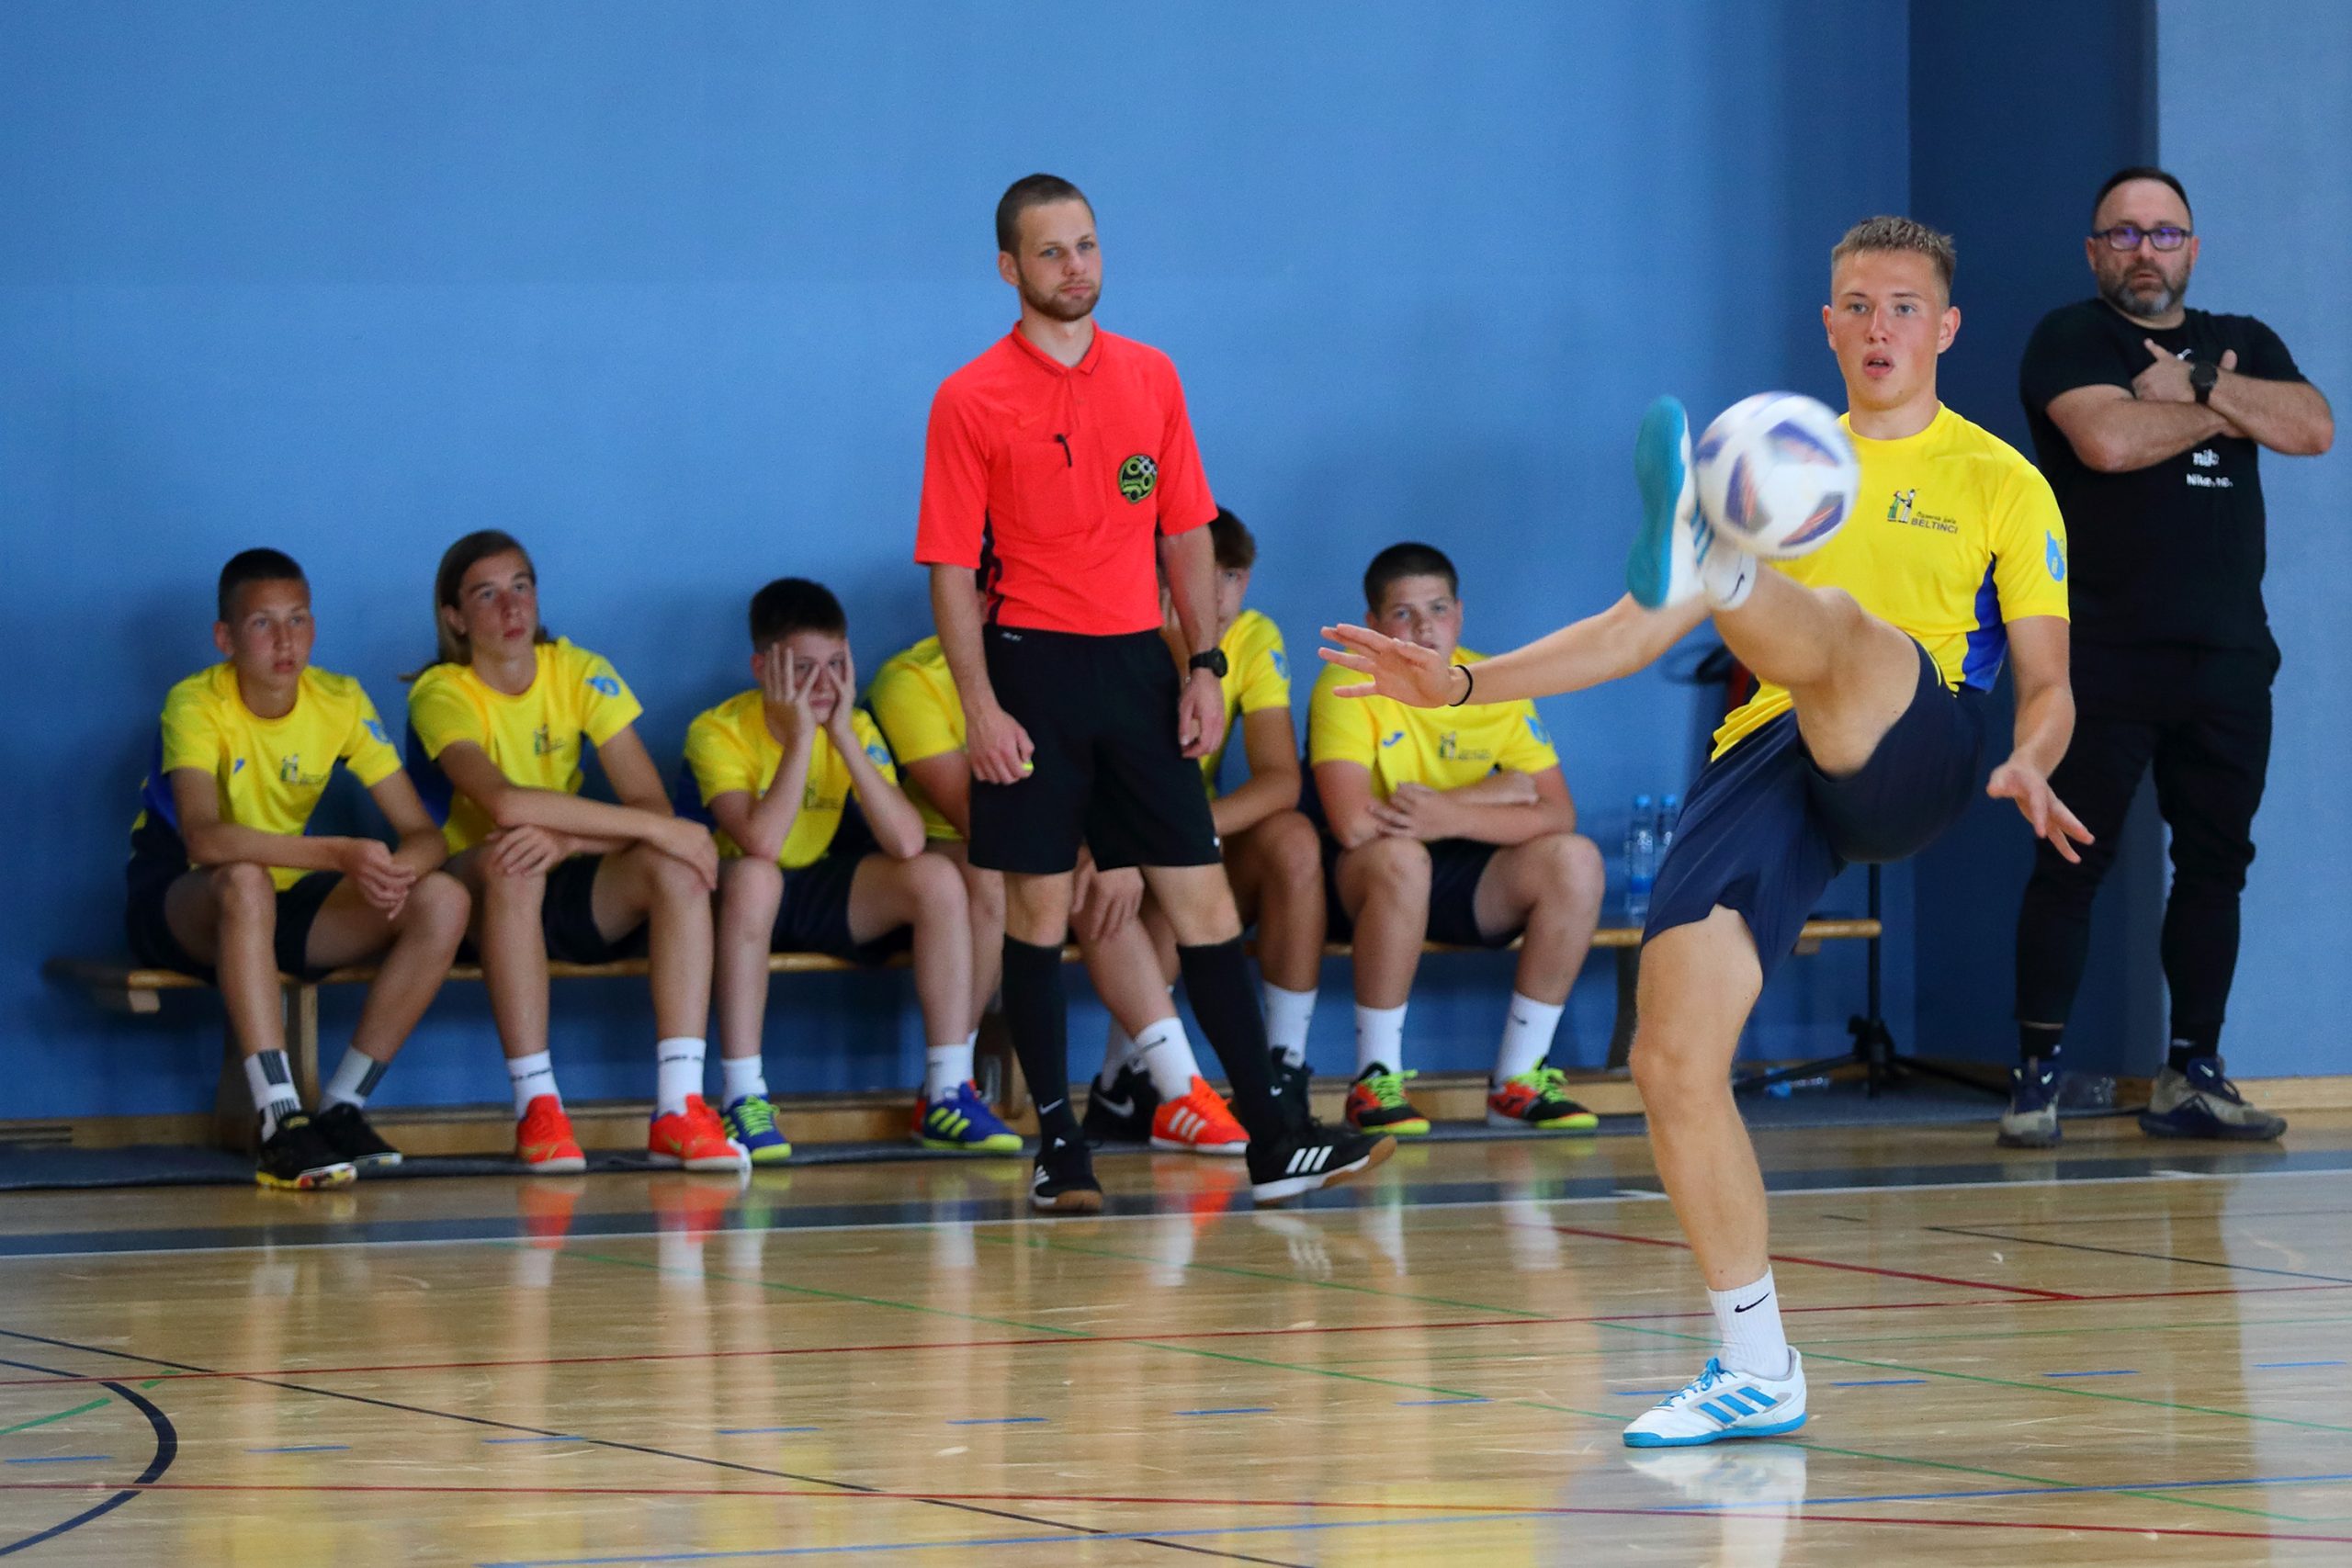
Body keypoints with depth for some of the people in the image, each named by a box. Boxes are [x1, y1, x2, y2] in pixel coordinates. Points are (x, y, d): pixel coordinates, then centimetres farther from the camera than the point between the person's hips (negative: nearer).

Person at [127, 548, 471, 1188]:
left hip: (285, 903, 5)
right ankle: (281, 1124, -42)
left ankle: (341, 1107, -16)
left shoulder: (341, 702, -7)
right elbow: (203, 838, -39)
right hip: (179, 903, -5)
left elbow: (423, 834, -9)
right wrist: (341, 854, -49)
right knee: (246, 881, -41)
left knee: (442, 901, -18)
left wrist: (397, 869, -35)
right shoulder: (197, 704, -21)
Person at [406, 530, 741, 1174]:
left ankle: (678, 1108, -34)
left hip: (574, 892, 4)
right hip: (472, 898, -4)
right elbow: (505, 803, -32)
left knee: (676, 867, -26)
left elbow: (652, 802, -12)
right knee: (511, 862, -38)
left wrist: (566, 840, -32)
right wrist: (656, 827, -33)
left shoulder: (581, 674, -1)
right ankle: (536, 1108, -37)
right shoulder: (441, 694, -13)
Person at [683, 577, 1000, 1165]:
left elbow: (906, 842, -22)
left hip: (822, 894, 4)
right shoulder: (718, 731, -18)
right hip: (737, 898, -4)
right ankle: (743, 1100, -34)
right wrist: (801, 734, -31)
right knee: (754, 876, -38)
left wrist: (843, 736, -24)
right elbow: (759, 843, -35)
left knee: (938, 879, -19)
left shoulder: (855, 727, -6)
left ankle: (951, 1094, -16)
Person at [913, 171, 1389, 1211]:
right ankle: (1058, 1144, 7)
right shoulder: (971, 401, -3)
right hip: (1033, 667, -4)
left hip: (1137, 665, 4)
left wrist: (1204, 667, 5)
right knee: (1039, 910, -1)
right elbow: (950, 567, -5)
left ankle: (1273, 1140, 0)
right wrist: (980, 706, -12)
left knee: (1201, 899, 1)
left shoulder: (1152, 378, 9)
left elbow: (1185, 537, 14)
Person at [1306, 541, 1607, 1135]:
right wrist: (1492, 794, -18)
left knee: (1575, 860, -21)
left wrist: (1452, 815, -29)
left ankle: (1518, 1081, -13)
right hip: (1363, 885, -4)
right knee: (1399, 857, -38)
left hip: (1469, 890, 4)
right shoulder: (1347, 687, -15)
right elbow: (1353, 824, -29)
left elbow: (1558, 815, -11)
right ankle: (1376, 1081, -25)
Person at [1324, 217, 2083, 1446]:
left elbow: (2047, 677, 9)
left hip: (1911, 757, -4)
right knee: (1673, 1064, -12)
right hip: (1764, 764, 4)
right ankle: (1756, 1369, -2)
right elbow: (1633, 632, 26)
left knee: (1841, 626, -37)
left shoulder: (2000, 482, 16)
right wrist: (1461, 683, 14)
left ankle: (1707, 558, -71)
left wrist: (2030, 763, -14)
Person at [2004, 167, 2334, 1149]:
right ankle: (2036, 1076, -5)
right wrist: (2220, 408, -4)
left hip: (2227, 658, 5)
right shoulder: (2070, 340, 2)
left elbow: (2313, 428, -1)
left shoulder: (2242, 345, 17)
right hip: (2103, 656, -5)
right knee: (2073, 863, -7)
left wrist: (2197, 387, -9)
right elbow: (2106, 439, -17)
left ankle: (2192, 1076, 11)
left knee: (2215, 863, 5)